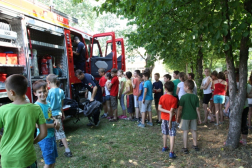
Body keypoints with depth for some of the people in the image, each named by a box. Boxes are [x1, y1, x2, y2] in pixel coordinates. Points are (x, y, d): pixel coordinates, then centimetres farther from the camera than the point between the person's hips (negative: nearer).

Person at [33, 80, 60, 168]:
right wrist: (53, 125, -17)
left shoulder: (48, 103, 3)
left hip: (51, 135, 8)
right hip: (45, 137, -8)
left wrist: (55, 121, -4)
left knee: (54, 158, 22)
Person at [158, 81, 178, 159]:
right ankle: (171, 152, -2)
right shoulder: (174, 99, -16)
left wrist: (168, 111, -14)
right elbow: (172, 111, -19)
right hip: (171, 119, -4)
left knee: (165, 133, 20)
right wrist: (170, 122, -17)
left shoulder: (162, 97, -4)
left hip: (164, 118, 5)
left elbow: (159, 108, -10)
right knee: (172, 135, 0)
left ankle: (164, 147, 37)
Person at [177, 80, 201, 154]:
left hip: (185, 117, -4)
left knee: (185, 131, 5)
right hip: (193, 117, 4)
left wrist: (178, 117, -2)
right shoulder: (195, 97, -3)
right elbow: (197, 109, 1)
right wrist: (199, 118, 11)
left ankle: (185, 148, 11)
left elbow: (180, 109, -13)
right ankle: (195, 145, 31)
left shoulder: (183, 97, -15)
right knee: (193, 130, 17)